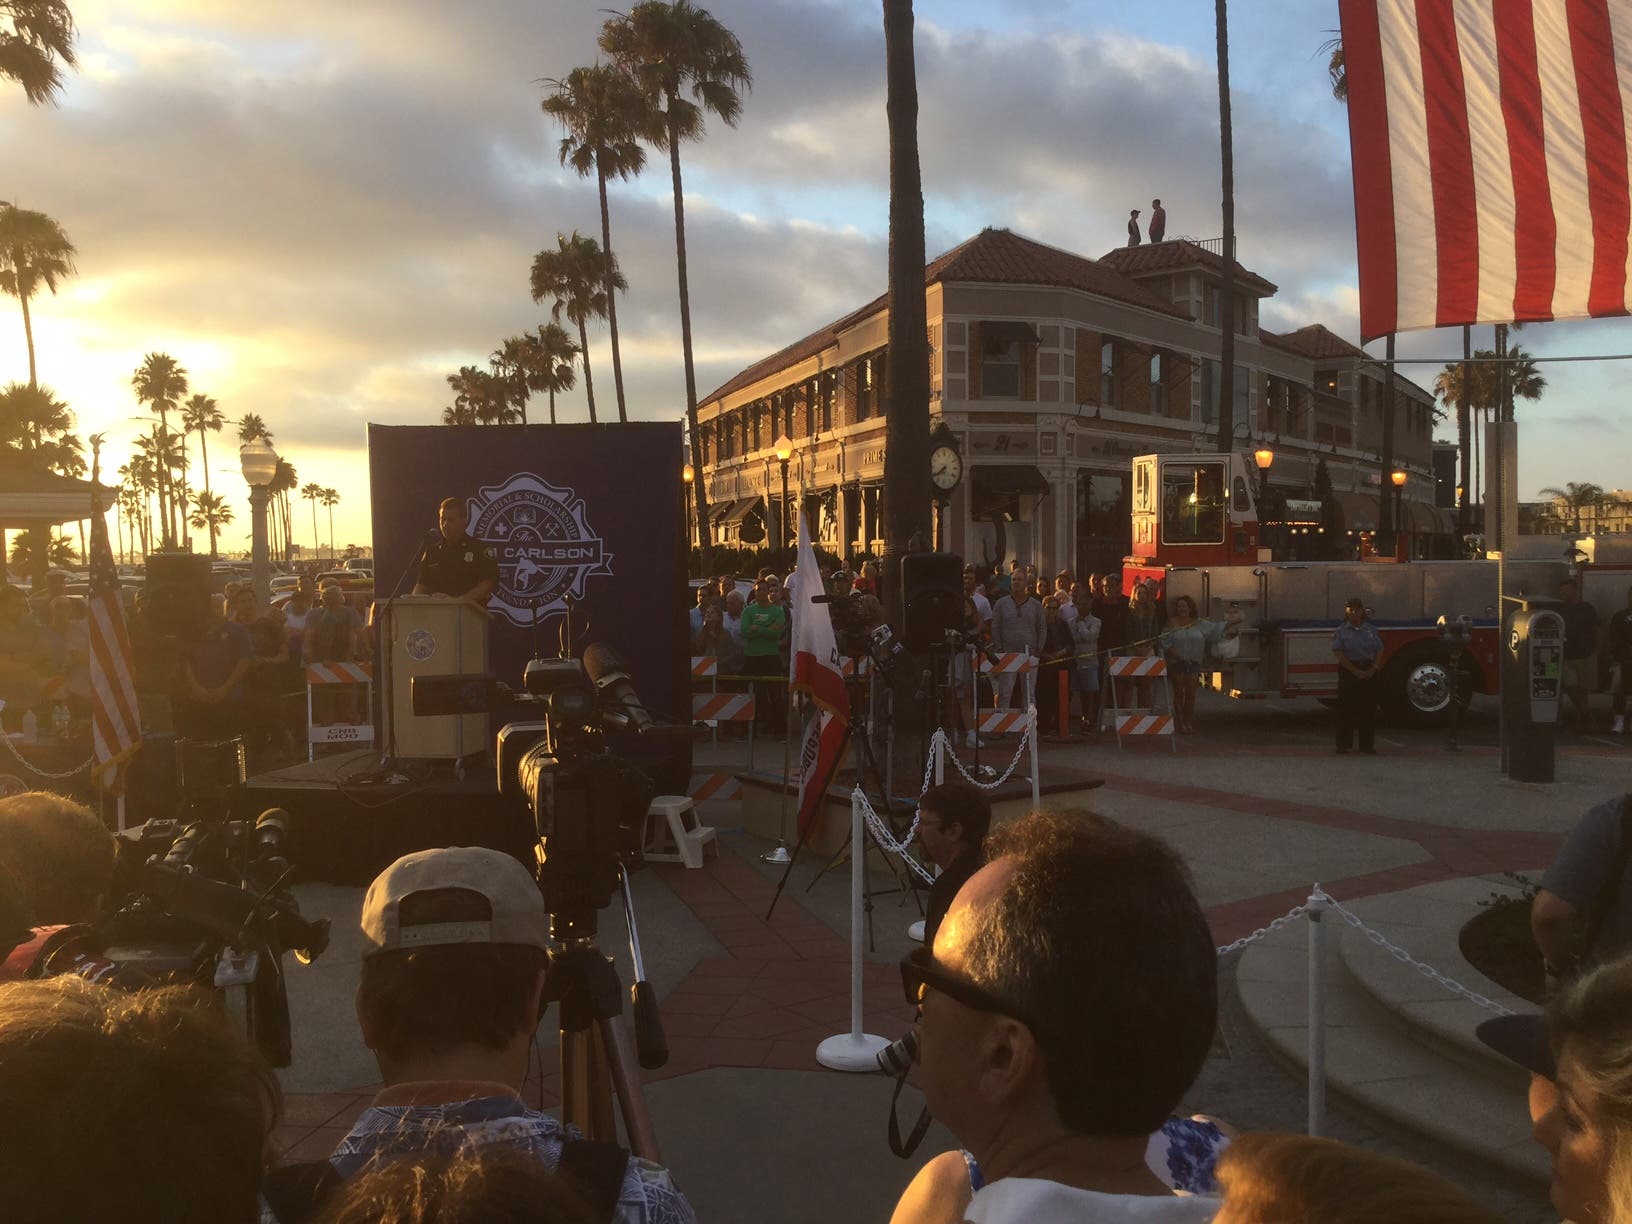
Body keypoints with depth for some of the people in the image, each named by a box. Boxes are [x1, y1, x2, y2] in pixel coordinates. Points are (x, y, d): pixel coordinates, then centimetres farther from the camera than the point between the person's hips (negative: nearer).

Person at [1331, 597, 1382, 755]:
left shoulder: (1370, 630, 9)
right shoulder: (1341, 631, 0)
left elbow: (1379, 650, 8)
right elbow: (1338, 653, -8)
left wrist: (1373, 668, -7)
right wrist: (1355, 671, -14)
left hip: (1368, 671, 3)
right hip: (1348, 670, -3)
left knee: (1368, 709, 3)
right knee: (1346, 708, -2)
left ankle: (1367, 745, 10)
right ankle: (1343, 745, 3)